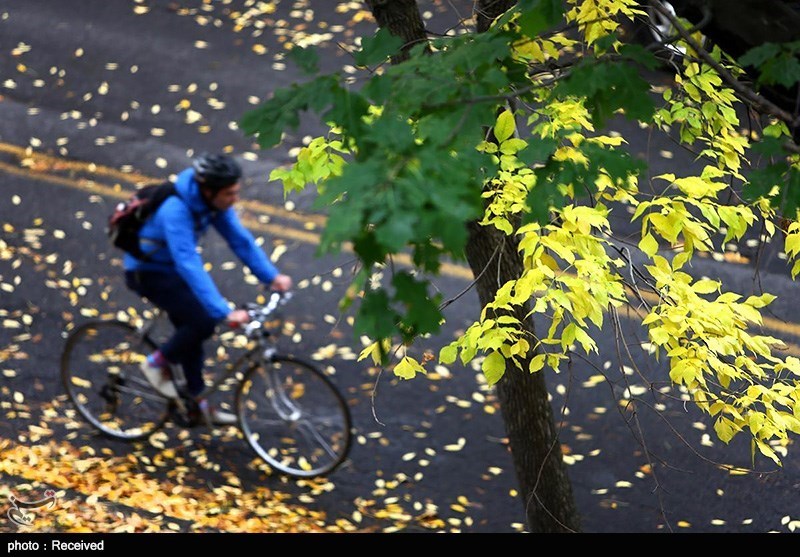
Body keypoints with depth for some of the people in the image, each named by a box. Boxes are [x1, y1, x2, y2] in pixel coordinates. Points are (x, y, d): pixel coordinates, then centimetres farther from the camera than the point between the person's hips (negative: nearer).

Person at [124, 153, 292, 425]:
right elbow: (190, 266, -42)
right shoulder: (176, 210, -37)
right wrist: (225, 312, -46)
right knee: (202, 322, -19)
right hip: (147, 272, -8)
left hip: (171, 267, 8)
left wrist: (272, 276, -19)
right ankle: (157, 363, 4)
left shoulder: (214, 201, -12)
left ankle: (198, 404, 23)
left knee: (190, 330, 11)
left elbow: (240, 238, -9)